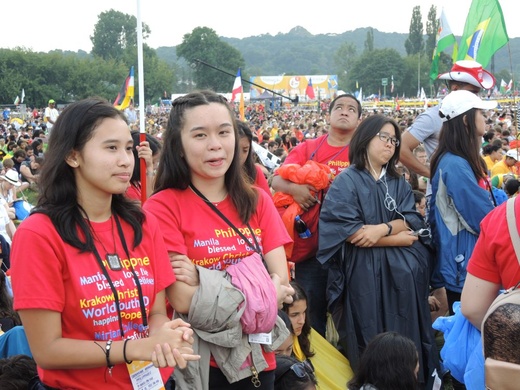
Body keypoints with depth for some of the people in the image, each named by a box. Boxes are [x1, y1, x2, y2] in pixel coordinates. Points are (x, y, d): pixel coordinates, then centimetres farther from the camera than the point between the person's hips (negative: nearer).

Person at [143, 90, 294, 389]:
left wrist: (204, 281, -18)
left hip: (258, 359, 5)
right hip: (198, 363, -4)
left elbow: (282, 283, -5)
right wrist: (259, 289, -13)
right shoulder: (163, 207, -12)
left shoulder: (258, 201, 3)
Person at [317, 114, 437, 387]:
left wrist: (383, 228, -20)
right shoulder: (346, 182, -3)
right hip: (363, 273, -4)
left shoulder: (399, 184, 15)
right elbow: (351, 234, -14)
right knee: (370, 345, -8)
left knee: (404, 340, -5)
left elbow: (413, 221, 1)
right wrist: (399, 238, -7)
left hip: (400, 273, 4)